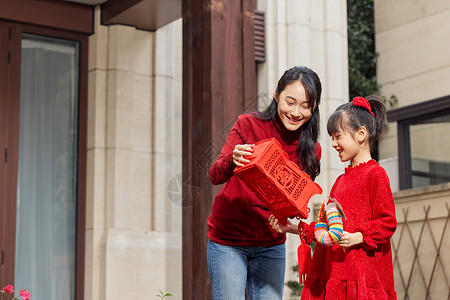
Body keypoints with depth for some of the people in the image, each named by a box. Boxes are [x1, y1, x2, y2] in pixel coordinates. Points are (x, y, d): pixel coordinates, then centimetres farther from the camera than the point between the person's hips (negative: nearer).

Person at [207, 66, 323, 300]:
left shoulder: (310, 151, -4)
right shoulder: (248, 125, -12)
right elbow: (214, 176, -17)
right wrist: (233, 160, -40)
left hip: (271, 245, 3)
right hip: (228, 239, -3)